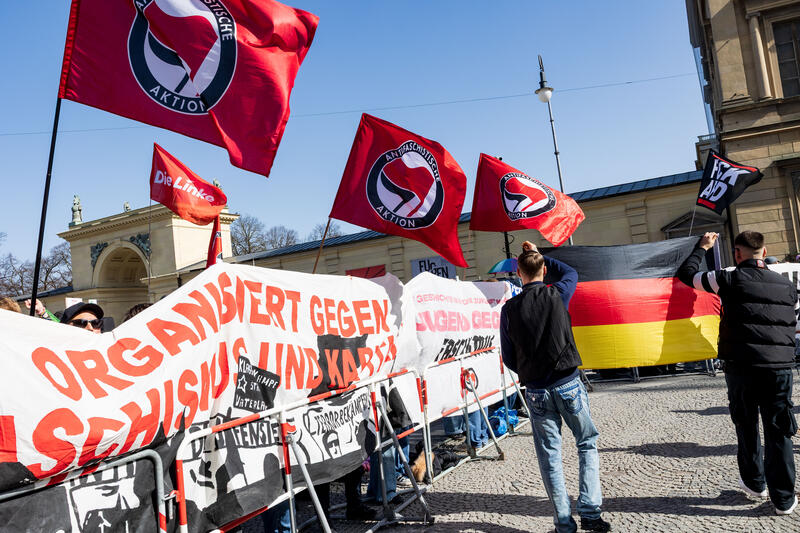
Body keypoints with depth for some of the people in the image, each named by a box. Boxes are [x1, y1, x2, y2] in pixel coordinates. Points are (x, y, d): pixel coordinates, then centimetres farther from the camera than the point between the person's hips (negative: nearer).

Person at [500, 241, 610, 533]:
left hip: (536, 391, 1)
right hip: (568, 385, -1)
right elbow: (570, 273, 20)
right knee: (587, 443, 17)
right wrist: (540, 255, 24)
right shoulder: (557, 295, -6)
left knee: (550, 457, 9)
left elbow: (508, 358, 3)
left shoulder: (509, 309, -3)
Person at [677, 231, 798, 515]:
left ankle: (755, 483, 30)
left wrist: (702, 247, 19)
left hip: (742, 366, -3)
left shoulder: (731, 280, -5)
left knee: (747, 426, 16)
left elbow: (686, 274, 5)